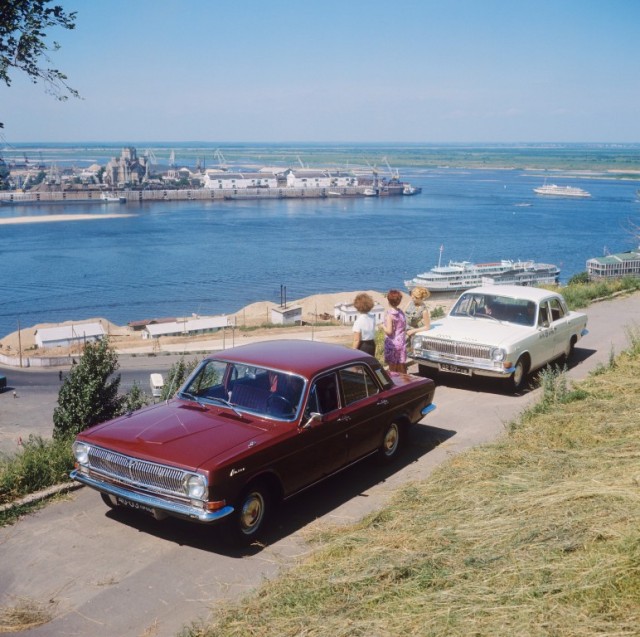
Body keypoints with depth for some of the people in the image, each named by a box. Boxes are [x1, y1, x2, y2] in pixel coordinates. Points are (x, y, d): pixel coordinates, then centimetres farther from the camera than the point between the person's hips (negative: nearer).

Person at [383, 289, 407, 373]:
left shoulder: (389, 314, -14)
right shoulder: (401, 312, 5)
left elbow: (389, 331, -17)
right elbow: (404, 328, 11)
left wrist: (383, 326, -1)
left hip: (392, 345, -6)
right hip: (402, 344, 6)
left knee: (393, 371, 3)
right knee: (402, 372, 12)